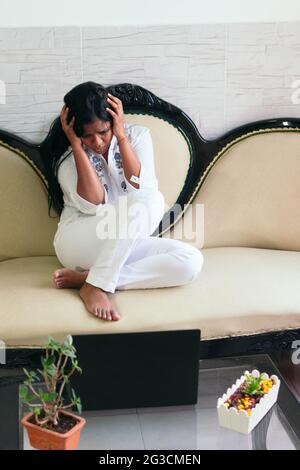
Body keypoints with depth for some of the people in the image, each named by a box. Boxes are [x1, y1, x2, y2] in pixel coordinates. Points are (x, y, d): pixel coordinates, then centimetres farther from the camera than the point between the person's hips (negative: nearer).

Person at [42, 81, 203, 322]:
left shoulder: (137, 135, 1)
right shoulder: (66, 156, -4)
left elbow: (143, 189, -14)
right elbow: (93, 204, -20)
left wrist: (121, 136, -16)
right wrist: (77, 145, -19)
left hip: (125, 245, 5)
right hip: (78, 242, -5)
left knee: (191, 261, -23)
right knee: (153, 201, -30)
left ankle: (84, 278, -24)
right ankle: (96, 286, -28)